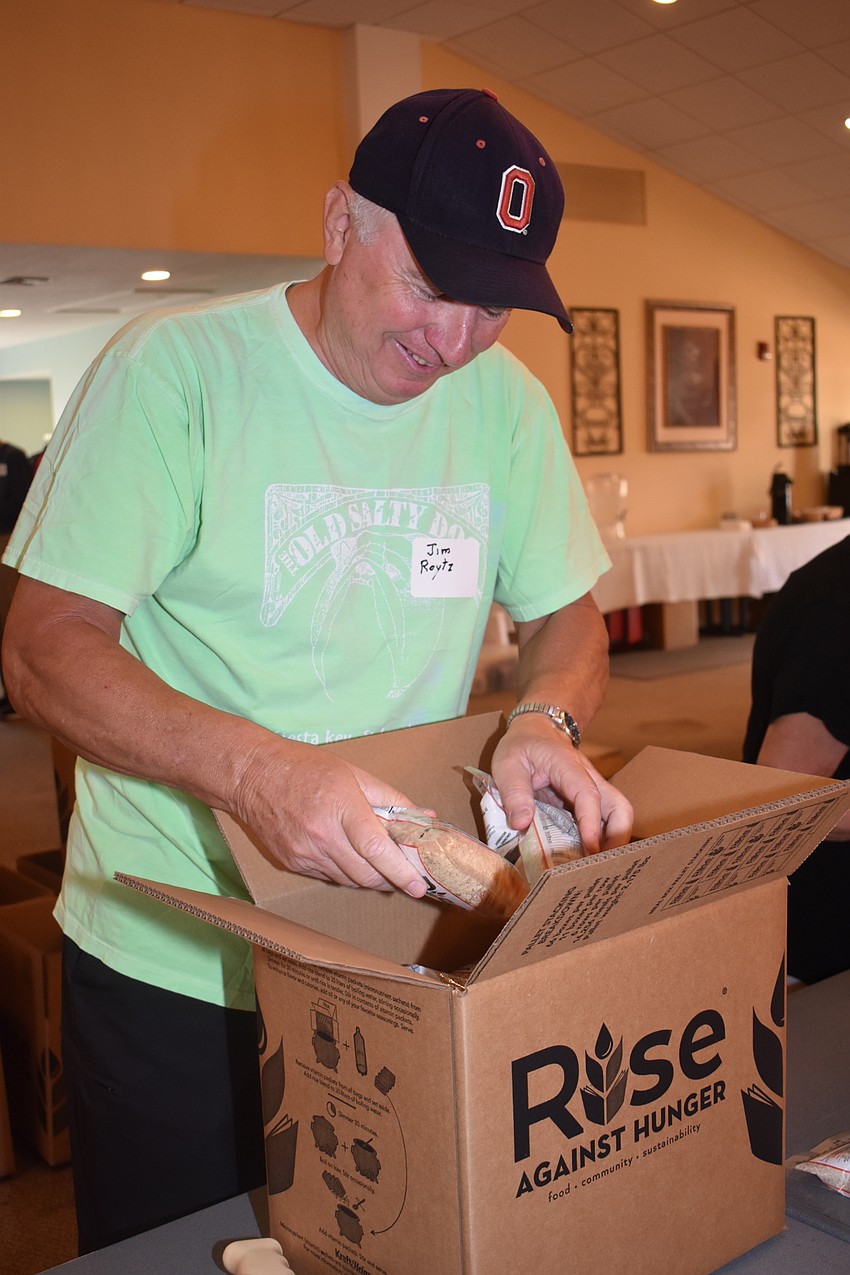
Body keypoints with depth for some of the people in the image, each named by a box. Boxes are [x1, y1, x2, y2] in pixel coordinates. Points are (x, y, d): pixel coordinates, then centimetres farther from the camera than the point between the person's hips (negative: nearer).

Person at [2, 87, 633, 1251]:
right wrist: (256, 769, -34)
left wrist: (547, 720, -17)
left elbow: (565, 616, 7)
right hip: (171, 966, -3)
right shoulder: (173, 368, -13)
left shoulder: (507, 400, 0)